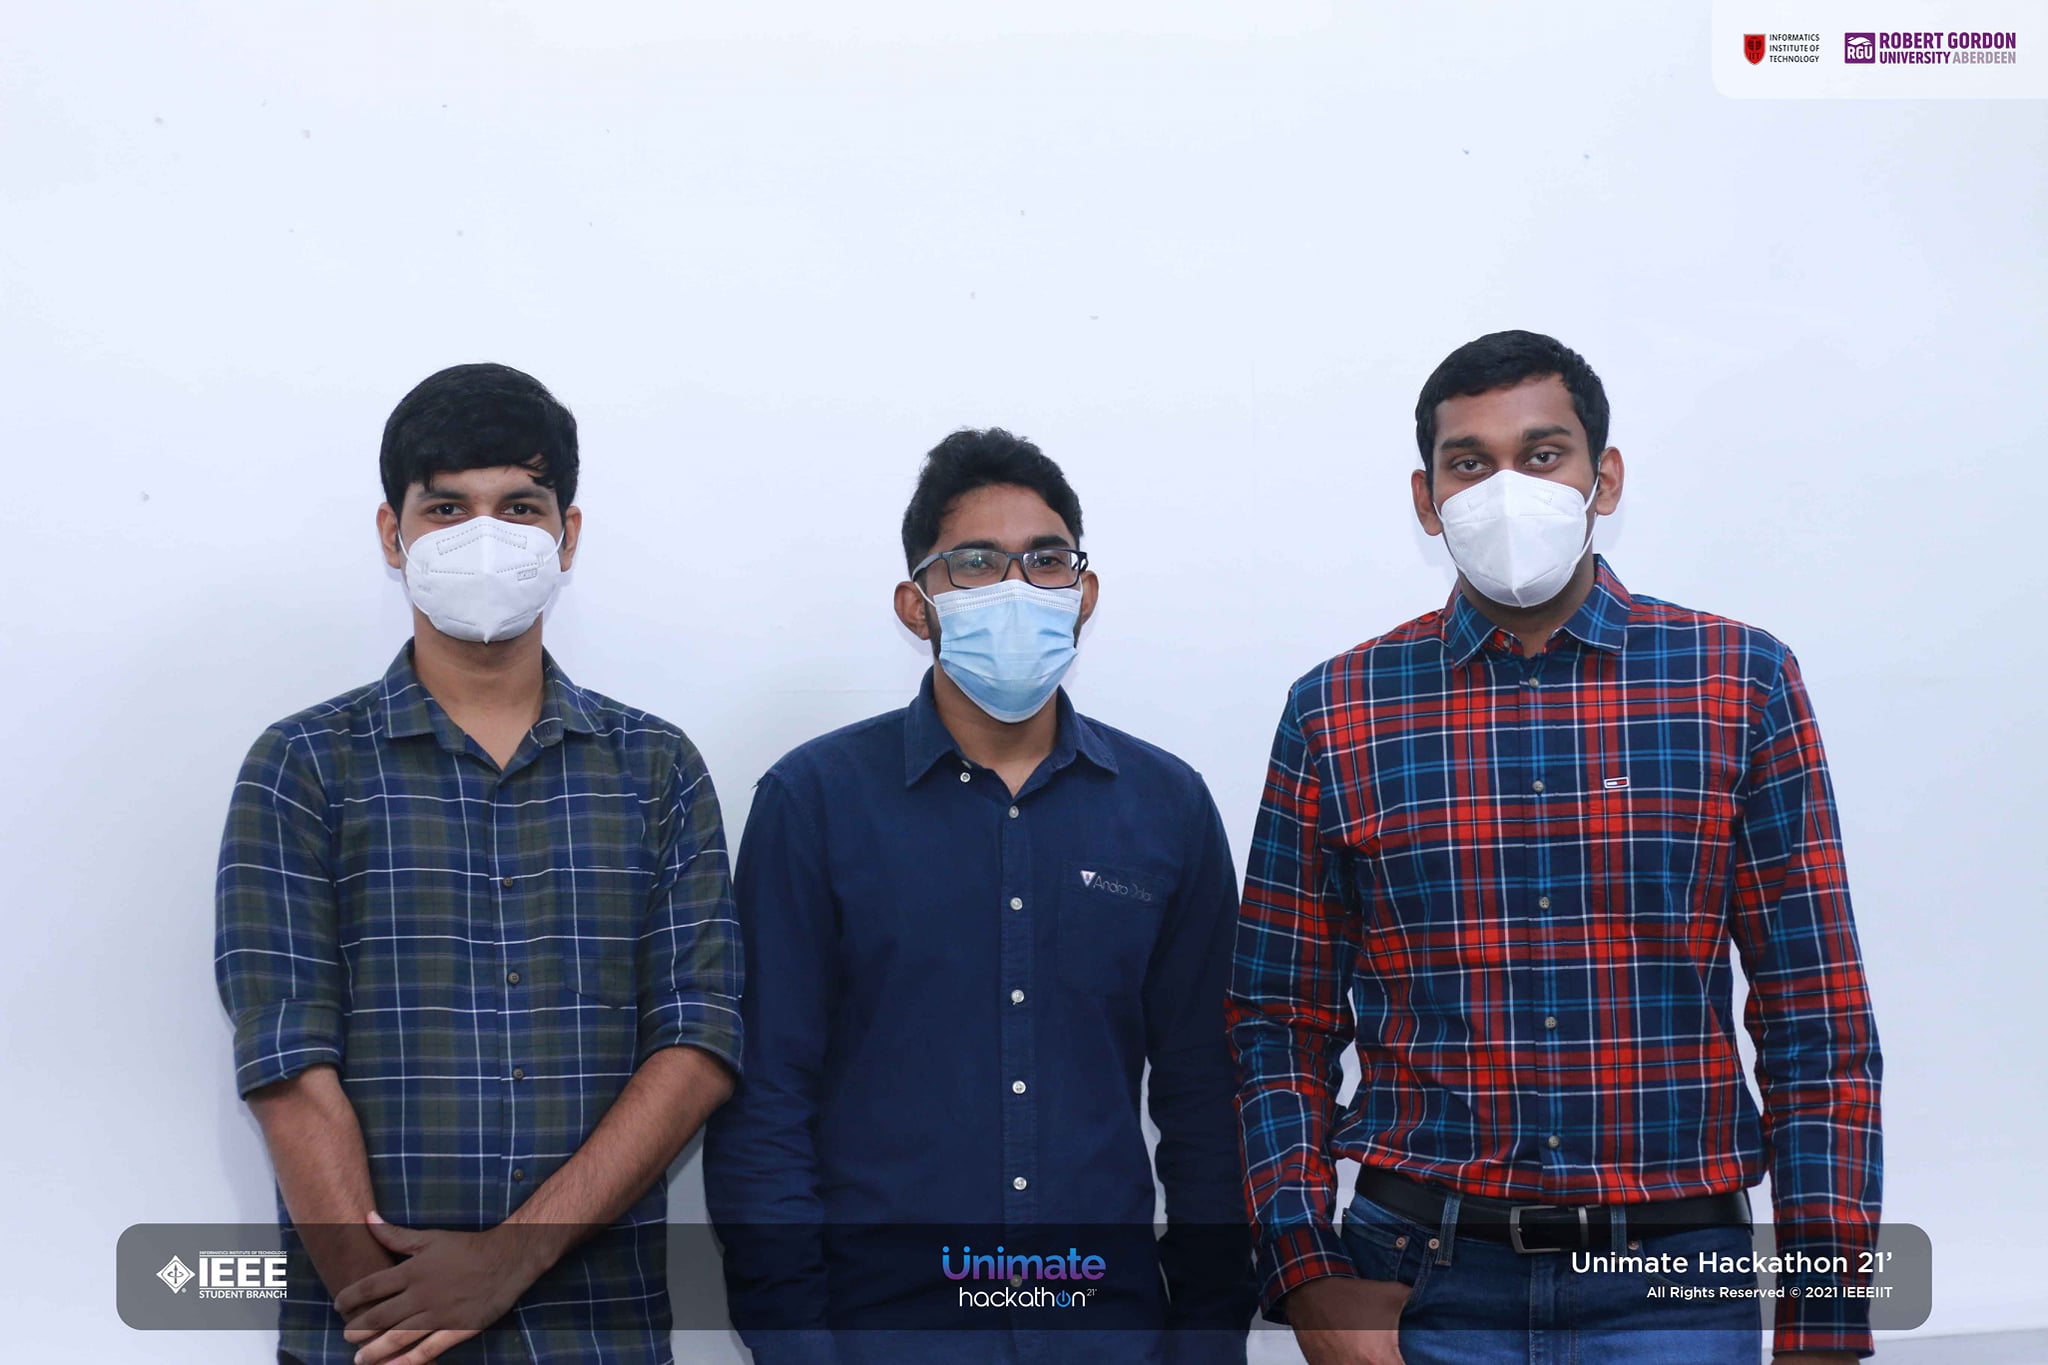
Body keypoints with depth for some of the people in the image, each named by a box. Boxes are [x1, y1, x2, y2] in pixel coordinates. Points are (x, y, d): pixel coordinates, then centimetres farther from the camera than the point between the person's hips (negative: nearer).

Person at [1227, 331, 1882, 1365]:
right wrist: (1307, 1273, -6)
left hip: (1670, 1276, 0)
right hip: (1418, 1278, 1)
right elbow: (1280, 1024, 5)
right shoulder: (1336, 713, 3)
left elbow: (1816, 1019, 1)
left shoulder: (1740, 682, 1)